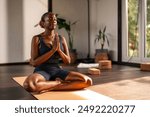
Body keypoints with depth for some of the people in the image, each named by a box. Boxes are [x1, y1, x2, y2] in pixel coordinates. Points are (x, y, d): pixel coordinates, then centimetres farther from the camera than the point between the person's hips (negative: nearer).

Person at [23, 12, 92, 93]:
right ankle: (58, 82, -16)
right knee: (28, 84, -40)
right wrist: (53, 50, -16)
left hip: (57, 70, 4)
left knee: (87, 81, -17)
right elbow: (34, 63, -10)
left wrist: (58, 49, -10)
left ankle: (51, 88, -17)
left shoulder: (61, 39, 10)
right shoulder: (36, 39, -2)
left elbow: (68, 61, 8)